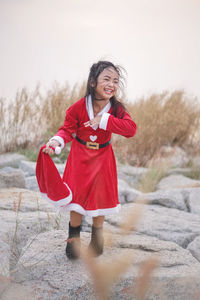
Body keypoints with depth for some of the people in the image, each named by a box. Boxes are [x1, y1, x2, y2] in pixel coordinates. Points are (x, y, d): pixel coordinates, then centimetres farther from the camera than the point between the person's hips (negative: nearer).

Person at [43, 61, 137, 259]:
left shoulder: (116, 109, -13)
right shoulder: (79, 107, -16)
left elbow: (131, 129, -26)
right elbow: (68, 129, -10)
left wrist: (104, 120, -31)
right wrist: (57, 141, -31)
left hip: (103, 158, 1)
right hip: (80, 156, -1)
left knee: (100, 195, 7)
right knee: (77, 195, 3)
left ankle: (97, 236, 30)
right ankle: (74, 237, 23)